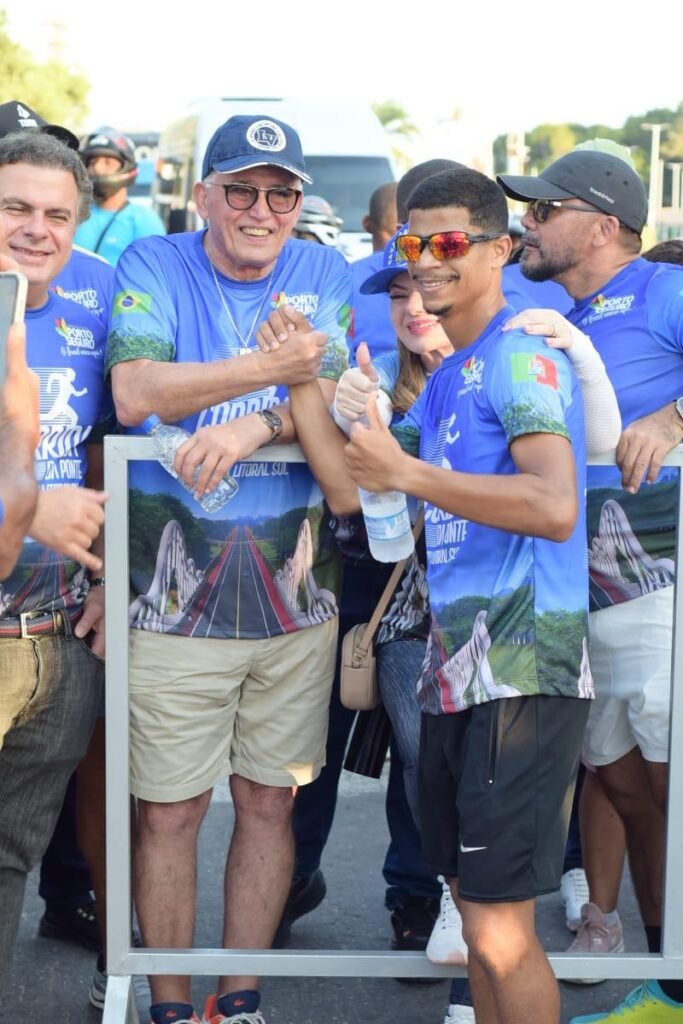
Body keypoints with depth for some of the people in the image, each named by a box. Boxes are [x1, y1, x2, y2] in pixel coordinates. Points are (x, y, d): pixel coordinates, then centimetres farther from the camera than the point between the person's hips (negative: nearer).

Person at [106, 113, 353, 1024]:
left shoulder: (326, 276, 7)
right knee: (168, 809, 3)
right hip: (175, 596, -2)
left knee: (268, 802, 11)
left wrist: (259, 424, -23)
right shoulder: (152, 267, 0)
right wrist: (275, 367, -17)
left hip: (295, 595, 3)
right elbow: (135, 394, -16)